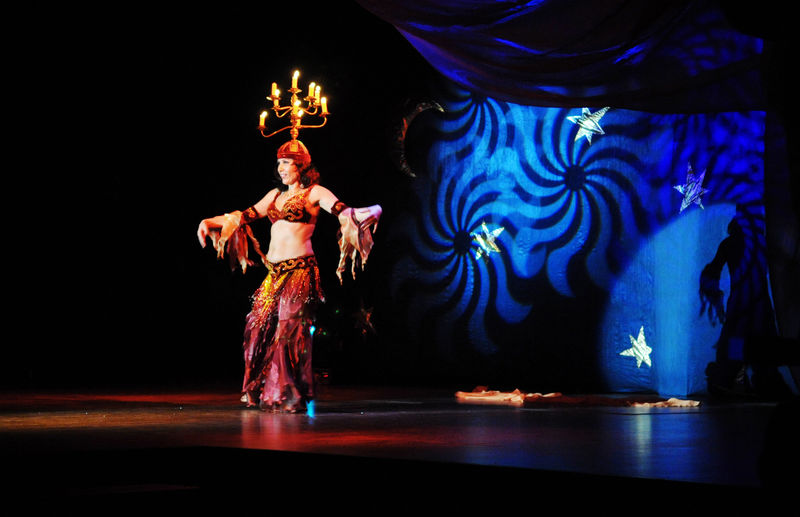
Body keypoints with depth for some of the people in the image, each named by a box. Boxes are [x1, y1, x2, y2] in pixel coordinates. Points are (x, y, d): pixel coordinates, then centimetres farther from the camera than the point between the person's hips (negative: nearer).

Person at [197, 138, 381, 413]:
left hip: (299, 270, -6)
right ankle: (258, 391, 14)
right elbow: (246, 216, 26)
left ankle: (288, 395, -3)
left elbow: (344, 211, -14)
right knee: (259, 326, 3)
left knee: (289, 328, -9)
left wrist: (370, 212, -33)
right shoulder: (275, 195, 20)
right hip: (274, 272, 6)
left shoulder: (314, 193, 1)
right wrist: (211, 221, 25)